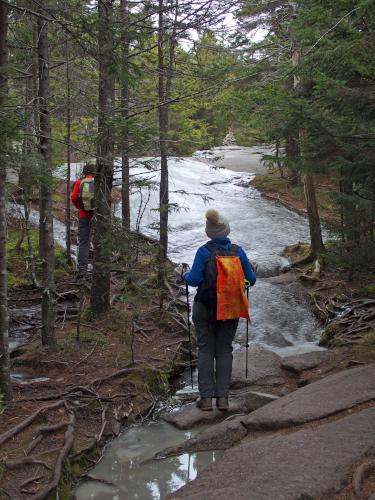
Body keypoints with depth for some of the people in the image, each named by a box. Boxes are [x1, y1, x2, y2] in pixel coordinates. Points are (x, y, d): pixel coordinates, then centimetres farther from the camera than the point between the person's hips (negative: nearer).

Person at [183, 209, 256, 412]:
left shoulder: (204, 251, -12)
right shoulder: (238, 251, -4)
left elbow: (194, 279, -15)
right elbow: (251, 279, 1)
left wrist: (185, 275, 6)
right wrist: (252, 273, 24)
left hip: (206, 307, -2)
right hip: (231, 308, 2)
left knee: (205, 350, 7)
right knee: (224, 350, 11)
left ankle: (206, 397, 5)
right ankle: (222, 397, 8)